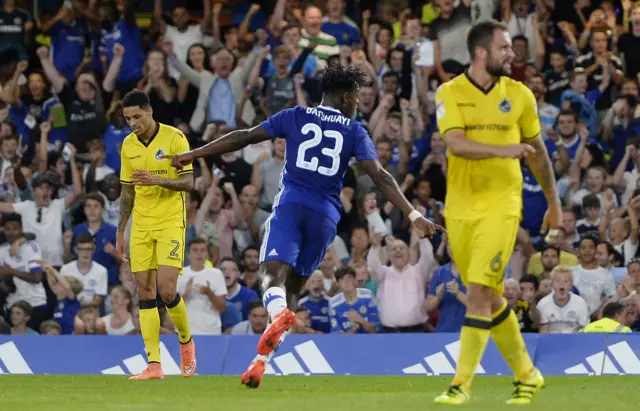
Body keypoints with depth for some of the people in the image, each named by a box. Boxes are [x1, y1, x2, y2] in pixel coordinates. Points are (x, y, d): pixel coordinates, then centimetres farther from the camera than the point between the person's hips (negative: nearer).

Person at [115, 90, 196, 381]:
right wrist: (120, 231, 15)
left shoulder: (174, 138, -8)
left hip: (170, 223, -5)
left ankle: (186, 342, 14)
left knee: (167, 290, -14)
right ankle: (154, 365, -3)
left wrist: (157, 180, -25)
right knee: (145, 293, -2)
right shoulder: (128, 145, 9)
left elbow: (188, 183, -10)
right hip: (141, 226, 5)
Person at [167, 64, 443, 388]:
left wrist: (194, 154, 15)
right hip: (325, 215, 1)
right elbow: (379, 176, -2)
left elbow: (245, 137, 9)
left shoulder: (295, 117, 11)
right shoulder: (354, 131, 9)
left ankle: (279, 314, -53)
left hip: (291, 204, -1)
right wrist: (413, 215, -5)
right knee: (293, 286, 11)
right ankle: (261, 361, 4)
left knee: (274, 276, -16)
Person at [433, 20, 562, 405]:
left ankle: (462, 384, -13)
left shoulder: (519, 95, 3)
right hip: (460, 207, 2)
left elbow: (538, 151, 14)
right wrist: (502, 149, -32)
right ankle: (526, 374, 25)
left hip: (501, 205, -2)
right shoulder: (450, 94, -2)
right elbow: (456, 143, -17)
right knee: (491, 298, 9)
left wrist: (554, 203, 20)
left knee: (479, 292, -14)